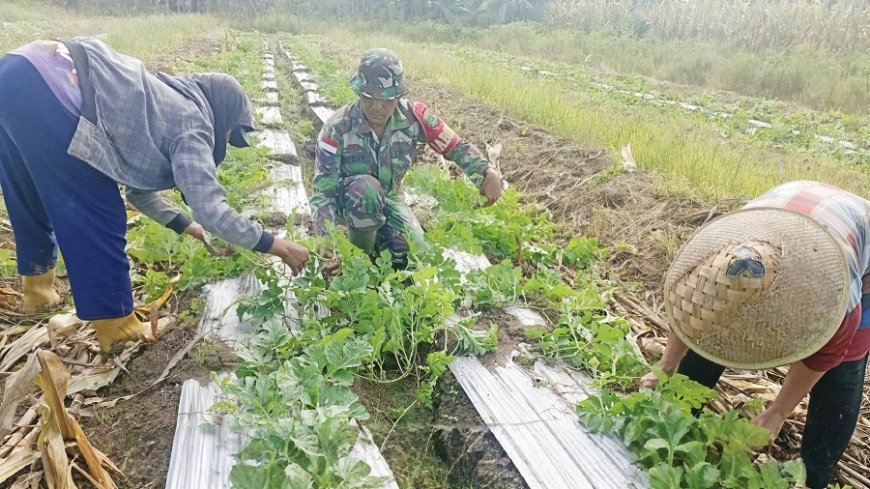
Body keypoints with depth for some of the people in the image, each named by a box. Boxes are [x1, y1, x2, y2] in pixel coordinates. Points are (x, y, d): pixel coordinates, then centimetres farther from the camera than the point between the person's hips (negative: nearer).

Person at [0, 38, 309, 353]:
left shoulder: (164, 106, 25)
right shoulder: (191, 125, -1)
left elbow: (137, 186, 29)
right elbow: (211, 210, -11)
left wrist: (187, 227, 33)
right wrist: (276, 246, -2)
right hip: (43, 91, -11)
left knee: (32, 202, 28)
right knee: (96, 218, 2)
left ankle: (38, 290, 48)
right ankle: (116, 324, 15)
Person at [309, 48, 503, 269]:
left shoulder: (413, 116, -22)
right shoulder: (338, 128, -28)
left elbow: (456, 147, -9)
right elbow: (323, 191, -28)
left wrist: (489, 172, -27)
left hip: (387, 200, 2)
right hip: (348, 201, -2)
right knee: (366, 188, -38)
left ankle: (378, 238, 13)